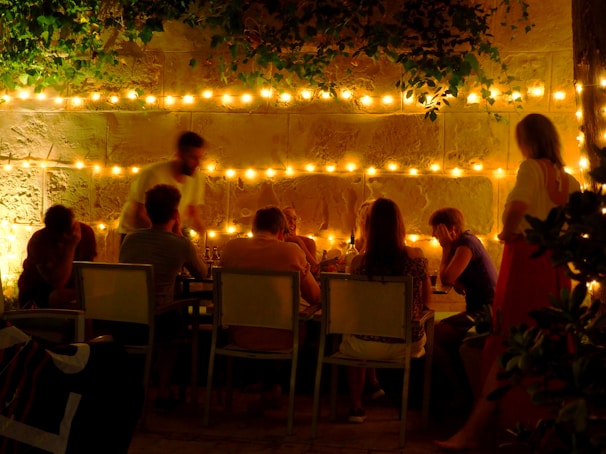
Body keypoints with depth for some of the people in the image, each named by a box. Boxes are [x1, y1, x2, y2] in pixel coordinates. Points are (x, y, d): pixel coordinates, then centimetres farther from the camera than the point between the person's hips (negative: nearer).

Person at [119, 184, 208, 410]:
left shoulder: (130, 239, 7)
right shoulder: (180, 244, -5)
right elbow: (201, 273, 13)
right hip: (155, 324, -4)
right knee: (176, 319, 30)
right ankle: (163, 391, 28)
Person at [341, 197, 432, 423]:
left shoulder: (358, 262, -13)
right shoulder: (416, 256, -10)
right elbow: (426, 300, 5)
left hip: (367, 347, -1)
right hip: (408, 345, 1)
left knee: (348, 338, 34)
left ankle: (356, 405, 38)